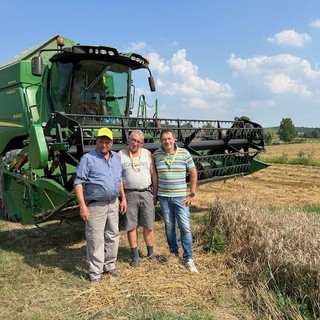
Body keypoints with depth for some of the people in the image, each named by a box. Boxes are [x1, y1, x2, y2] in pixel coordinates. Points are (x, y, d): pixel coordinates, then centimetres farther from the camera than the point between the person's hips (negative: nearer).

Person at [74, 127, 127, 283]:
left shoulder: (116, 158, 10)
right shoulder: (88, 158, -10)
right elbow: (78, 183, -13)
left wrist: (123, 198, 15)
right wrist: (82, 205, -19)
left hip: (113, 204, 6)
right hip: (95, 205, -6)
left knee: (112, 236, 15)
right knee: (95, 239, -1)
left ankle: (109, 265, 31)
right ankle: (95, 272, 10)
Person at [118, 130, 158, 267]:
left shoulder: (147, 154, 7)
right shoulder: (120, 155, 1)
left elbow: (154, 175, 9)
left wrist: (155, 194, 5)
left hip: (146, 193, 2)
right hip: (129, 194, -1)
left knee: (148, 226, 7)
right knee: (131, 226, 5)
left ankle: (151, 253, 22)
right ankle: (135, 256, 16)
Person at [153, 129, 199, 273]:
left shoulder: (184, 153, -3)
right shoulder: (156, 155, 1)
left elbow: (193, 173, 2)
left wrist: (191, 194, -1)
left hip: (180, 197, -1)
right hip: (163, 197, 1)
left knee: (185, 227, -2)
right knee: (169, 227, 11)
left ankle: (188, 259, 10)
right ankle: (174, 253, 27)